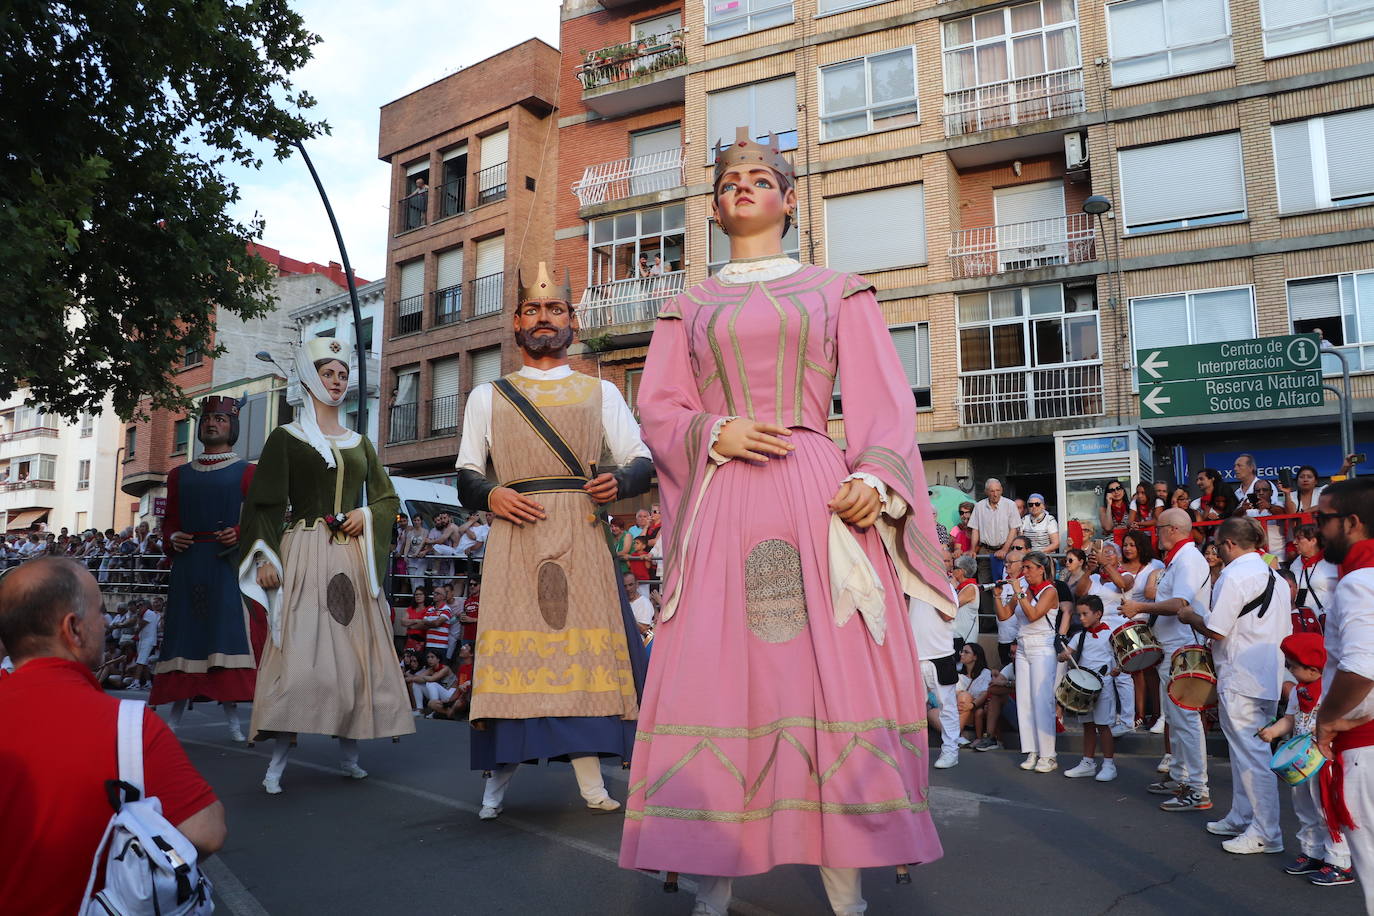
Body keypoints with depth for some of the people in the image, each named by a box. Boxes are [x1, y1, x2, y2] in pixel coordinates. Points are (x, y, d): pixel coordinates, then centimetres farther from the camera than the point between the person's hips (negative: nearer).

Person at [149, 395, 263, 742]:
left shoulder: (246, 472, 6)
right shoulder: (180, 475, 17)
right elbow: (171, 520, 17)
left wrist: (238, 534, -18)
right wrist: (172, 539, -3)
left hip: (228, 563, -3)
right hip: (188, 565, 3)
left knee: (228, 632, -7)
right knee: (185, 633, 3)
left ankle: (231, 717, -3)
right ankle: (176, 714, 9)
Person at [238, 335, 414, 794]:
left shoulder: (359, 443, 18)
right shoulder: (286, 438, 6)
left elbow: (388, 497, 20)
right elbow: (265, 502, 0)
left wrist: (367, 514, -2)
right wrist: (266, 556, -11)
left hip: (354, 557, 4)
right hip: (306, 554, -4)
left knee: (355, 651, 4)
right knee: (299, 652, -12)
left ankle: (350, 752, 14)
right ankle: (279, 758, -6)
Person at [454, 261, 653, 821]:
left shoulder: (600, 393, 16)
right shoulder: (487, 397, 17)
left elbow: (643, 462, 10)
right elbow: (465, 477, 14)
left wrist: (620, 483, -12)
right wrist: (489, 494, -8)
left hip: (581, 533, 0)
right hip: (515, 534, 0)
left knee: (581, 638, -6)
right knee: (513, 643, -6)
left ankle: (589, 778, -3)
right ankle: (500, 771, 4)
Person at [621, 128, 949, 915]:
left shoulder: (839, 292, 16)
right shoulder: (688, 308, 20)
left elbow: (883, 401, 6)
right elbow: (658, 406, 12)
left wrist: (876, 479, -12)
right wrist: (714, 432, -9)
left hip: (817, 497, -1)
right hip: (721, 505, 1)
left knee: (833, 670, -6)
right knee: (713, 678, -5)